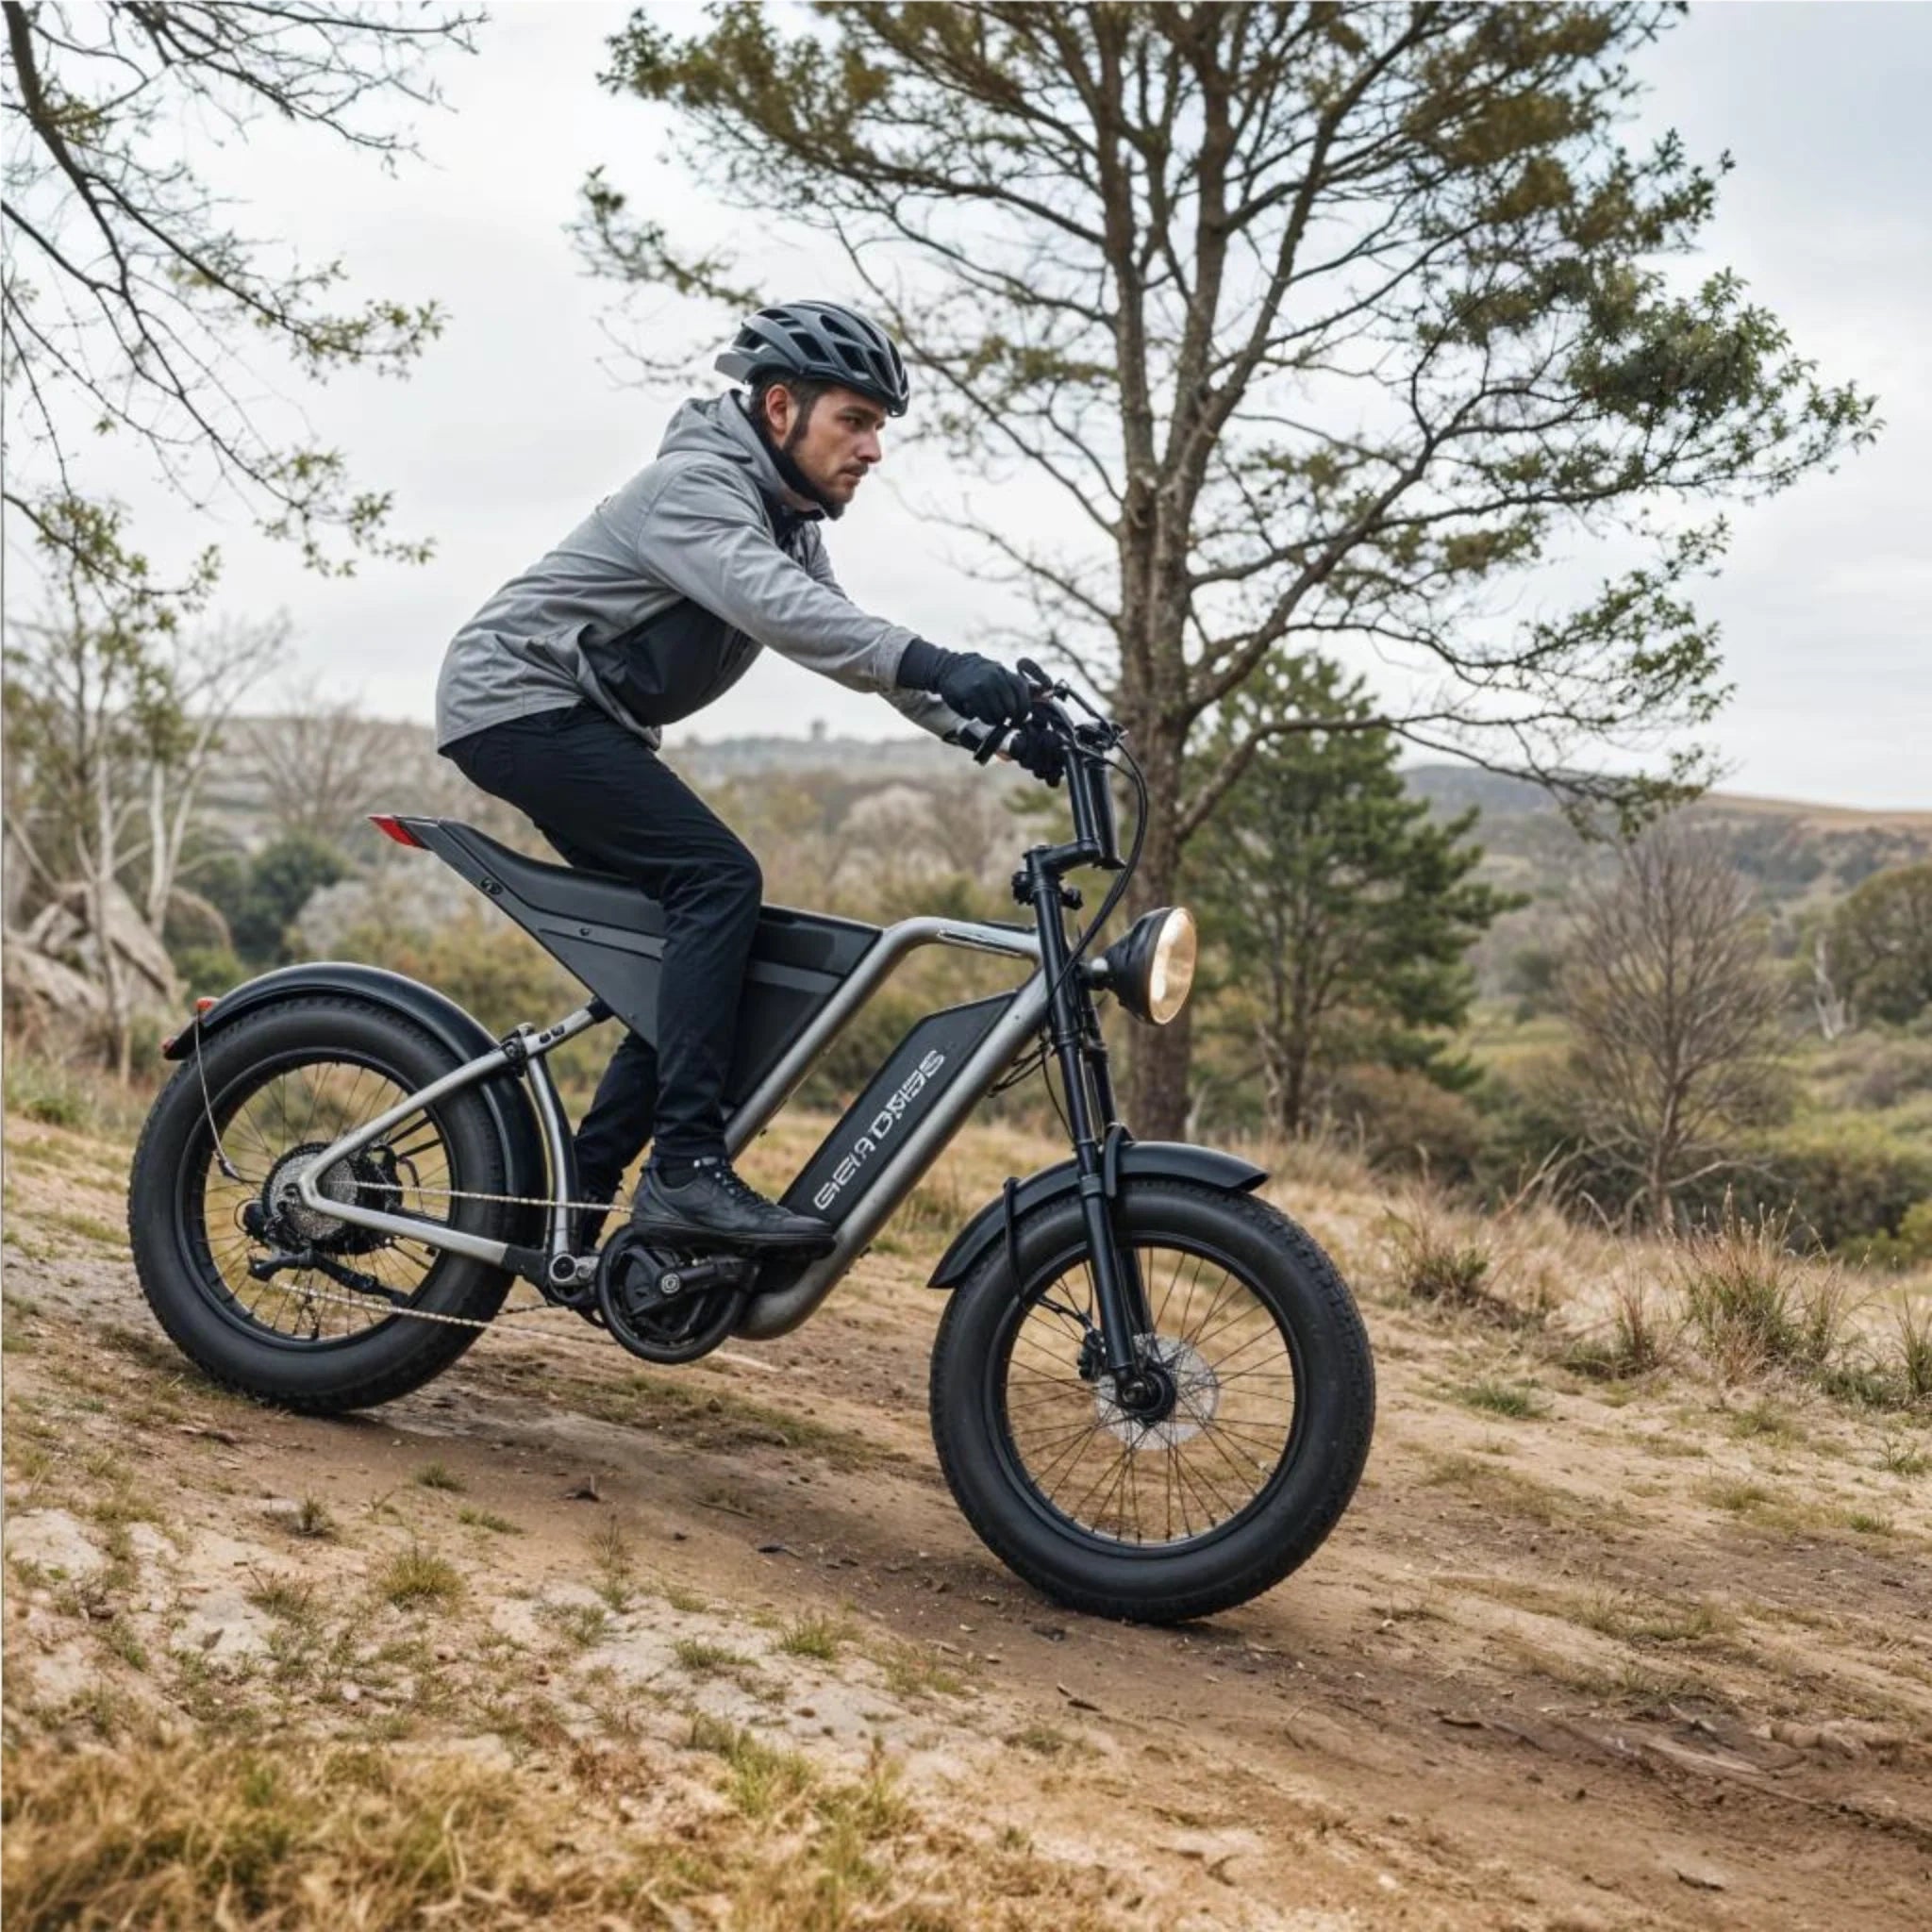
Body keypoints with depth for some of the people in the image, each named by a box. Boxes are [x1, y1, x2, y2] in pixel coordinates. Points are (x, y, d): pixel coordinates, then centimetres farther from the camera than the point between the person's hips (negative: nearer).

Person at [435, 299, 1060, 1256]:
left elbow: (846, 640, 9)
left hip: (577, 722, 10)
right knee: (718, 879, -23)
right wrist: (932, 663, -51)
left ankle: (570, 1208, 9)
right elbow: (771, 604, -38)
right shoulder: (696, 485, -19)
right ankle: (686, 1169, -26)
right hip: (519, 700, -10)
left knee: (690, 942, 5)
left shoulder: (788, 522, 12)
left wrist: (989, 726, -3)